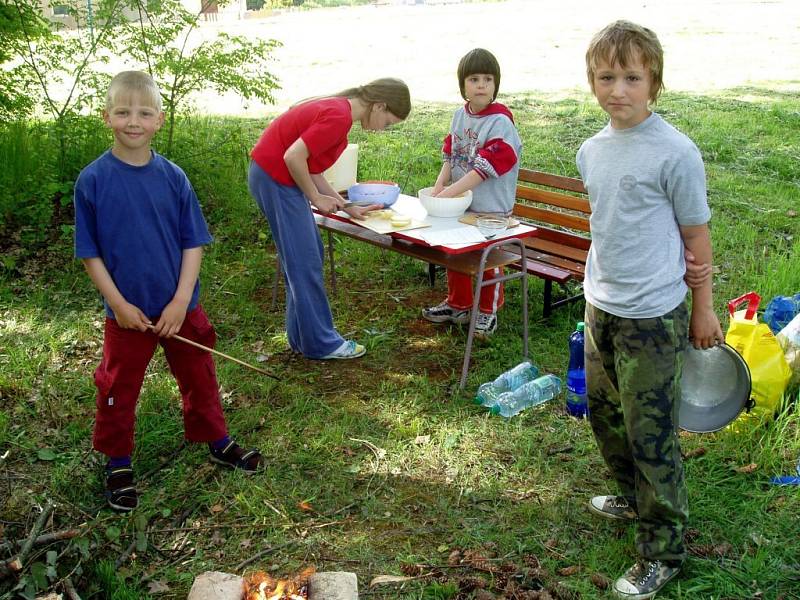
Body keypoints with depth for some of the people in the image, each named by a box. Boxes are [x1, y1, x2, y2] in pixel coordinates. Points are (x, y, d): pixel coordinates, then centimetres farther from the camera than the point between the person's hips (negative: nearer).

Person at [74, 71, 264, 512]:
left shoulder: (173, 177, -5)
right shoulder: (93, 180, -10)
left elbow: (193, 243, -3)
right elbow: (89, 252, -6)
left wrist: (181, 301, -12)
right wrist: (118, 304, -13)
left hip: (180, 308, 2)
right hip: (127, 312, -2)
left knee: (200, 379, 17)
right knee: (118, 391, 12)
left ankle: (217, 442, 37)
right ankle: (118, 464, 32)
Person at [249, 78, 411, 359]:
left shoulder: (338, 109, 11)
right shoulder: (339, 117, -20)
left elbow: (311, 168, 12)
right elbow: (293, 157, -25)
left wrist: (348, 207, 11)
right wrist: (316, 198, -11)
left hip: (275, 176, 10)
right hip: (274, 178, -10)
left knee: (309, 255, 14)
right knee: (305, 262, -2)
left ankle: (302, 336, 23)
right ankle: (320, 343, 9)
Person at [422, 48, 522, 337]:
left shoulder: (500, 121, -18)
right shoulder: (460, 115, 4)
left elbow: (486, 167, -24)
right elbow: (449, 154, 7)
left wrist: (451, 192, -26)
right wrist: (439, 186, -10)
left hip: (491, 208, -7)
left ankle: (488, 311, 27)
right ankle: (457, 305, 38)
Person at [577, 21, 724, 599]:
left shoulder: (675, 153, -15)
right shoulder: (592, 150, 5)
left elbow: (696, 234, -8)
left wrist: (703, 308, -3)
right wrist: (599, 284, 16)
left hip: (652, 317, -7)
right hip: (600, 308, 8)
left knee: (651, 434, 0)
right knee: (604, 412, 21)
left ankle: (663, 551, 16)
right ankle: (633, 496, 46)